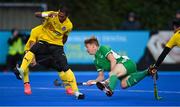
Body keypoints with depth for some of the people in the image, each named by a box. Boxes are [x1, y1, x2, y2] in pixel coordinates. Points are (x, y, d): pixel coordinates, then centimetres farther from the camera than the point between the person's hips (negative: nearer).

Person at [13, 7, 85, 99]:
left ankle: (76, 92, -3)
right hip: (44, 41, -1)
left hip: (57, 45, 1)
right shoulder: (52, 15, -14)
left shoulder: (69, 25, -4)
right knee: (32, 51, -33)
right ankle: (21, 71, -44)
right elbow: (36, 14, -23)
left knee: (66, 68, -8)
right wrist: (46, 15, -40)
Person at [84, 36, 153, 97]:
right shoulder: (96, 61, 21)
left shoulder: (103, 48, -3)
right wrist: (94, 81, 2)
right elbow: (101, 76, 22)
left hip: (126, 62, -8)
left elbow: (113, 60, -14)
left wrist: (111, 76, -18)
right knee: (124, 84, -20)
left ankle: (109, 89, -63)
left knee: (113, 73, -32)